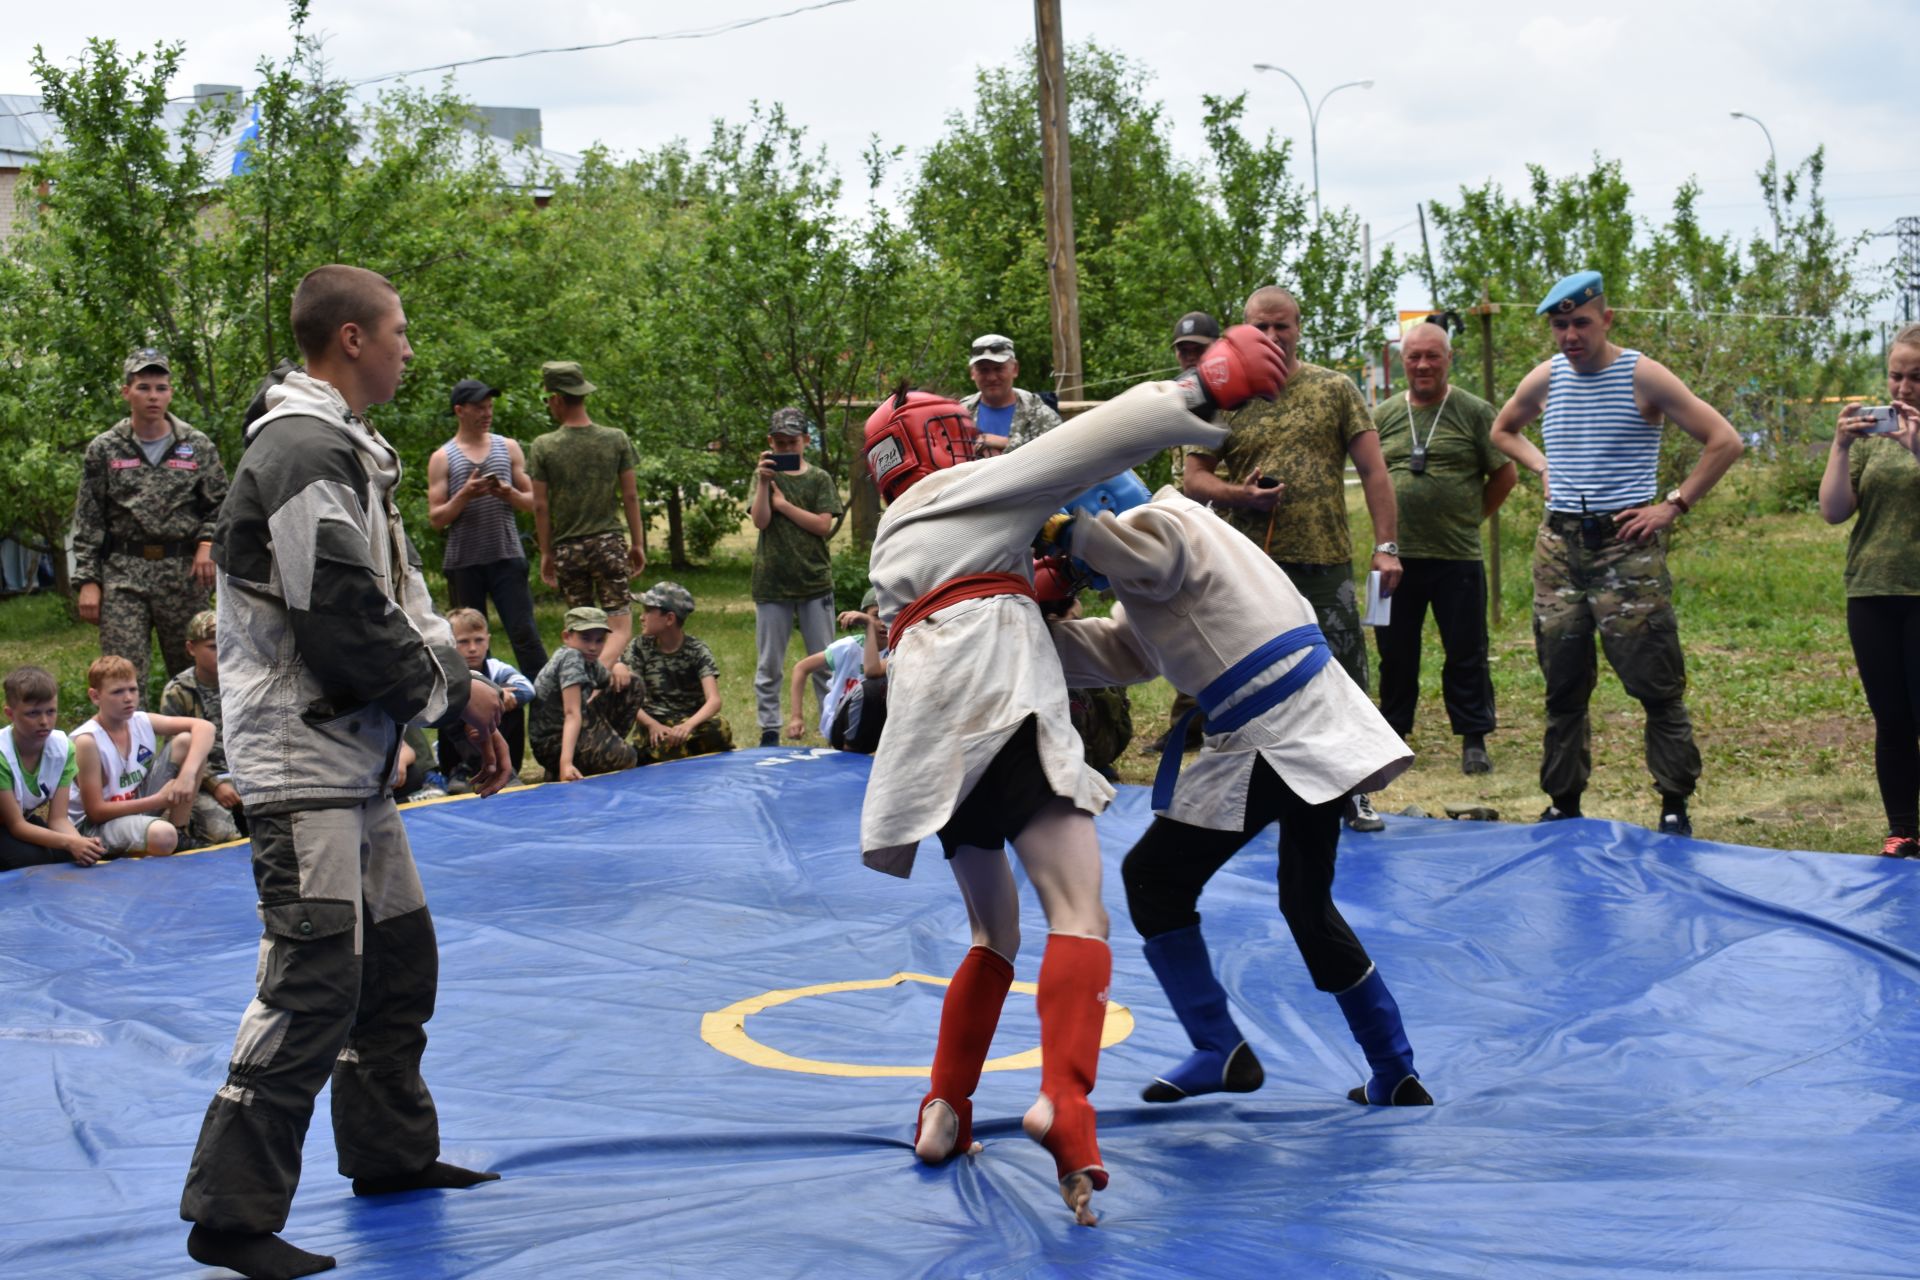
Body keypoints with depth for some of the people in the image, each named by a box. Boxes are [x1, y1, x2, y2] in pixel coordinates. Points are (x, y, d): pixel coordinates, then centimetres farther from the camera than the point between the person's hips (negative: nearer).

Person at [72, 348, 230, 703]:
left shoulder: (198, 447, 7)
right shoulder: (103, 450, 6)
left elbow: (220, 505, 11)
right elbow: (88, 523, 6)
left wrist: (208, 544, -8)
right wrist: (88, 581, -1)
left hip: (184, 571, 1)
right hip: (124, 572, -1)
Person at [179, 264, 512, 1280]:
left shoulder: (346, 451, 17)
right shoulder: (306, 452, -18)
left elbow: (397, 601, 18)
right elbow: (345, 622, -22)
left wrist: (464, 708, 10)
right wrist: (453, 691, -9)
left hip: (352, 757, 11)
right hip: (302, 763, -11)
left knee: (398, 952, 19)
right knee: (314, 982, -11)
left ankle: (390, 1151, 34)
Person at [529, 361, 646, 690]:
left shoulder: (543, 447, -5)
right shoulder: (616, 440, -1)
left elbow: (540, 506, -2)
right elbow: (630, 496, 2)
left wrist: (546, 553, 8)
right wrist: (637, 543, 12)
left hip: (567, 548, 0)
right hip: (609, 542, 0)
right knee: (619, 624, -2)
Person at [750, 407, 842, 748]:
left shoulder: (820, 479, 5)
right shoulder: (765, 475, 7)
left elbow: (823, 525, -7)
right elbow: (760, 521, -6)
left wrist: (783, 503, -7)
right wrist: (764, 481, -15)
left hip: (815, 581, 0)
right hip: (772, 582, 0)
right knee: (769, 665, 4)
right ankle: (769, 731, 10)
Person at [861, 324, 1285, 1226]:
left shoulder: (893, 545, 33)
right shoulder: (970, 489, 11)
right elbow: (1087, 444, 0)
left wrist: (1038, 589, 31)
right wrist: (1203, 389, 0)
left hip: (934, 735, 8)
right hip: (1000, 709, -8)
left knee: (994, 933, 22)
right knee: (1077, 912, -19)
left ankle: (943, 1114, 19)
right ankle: (1062, 1100, -40)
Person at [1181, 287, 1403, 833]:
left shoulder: (1335, 390, 6)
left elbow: (1373, 470, 4)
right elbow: (1192, 478, 8)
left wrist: (1386, 546, -4)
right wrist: (1239, 494, -12)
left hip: (1326, 563, 0)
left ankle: (1353, 794, 14)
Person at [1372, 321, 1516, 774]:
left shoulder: (1475, 412, 0)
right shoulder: (1384, 415, 9)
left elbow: (1504, 474, 6)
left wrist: (1471, 517, 4)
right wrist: (1388, 520, 10)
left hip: (1458, 555, -3)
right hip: (1397, 554, 3)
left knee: (1467, 653, 2)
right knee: (1395, 652, 10)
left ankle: (1474, 740, 11)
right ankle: (1391, 734, 21)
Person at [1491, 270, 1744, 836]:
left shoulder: (1642, 376, -5)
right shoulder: (1544, 380, 8)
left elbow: (1724, 441, -6)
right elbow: (1503, 431, 29)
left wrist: (1674, 505, -8)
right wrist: (1543, 467, 12)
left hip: (1626, 542, -4)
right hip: (1560, 543, 5)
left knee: (1655, 682, -5)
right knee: (1563, 684, 8)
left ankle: (1674, 805, 2)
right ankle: (1563, 803, 17)